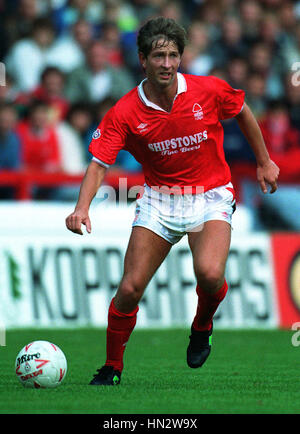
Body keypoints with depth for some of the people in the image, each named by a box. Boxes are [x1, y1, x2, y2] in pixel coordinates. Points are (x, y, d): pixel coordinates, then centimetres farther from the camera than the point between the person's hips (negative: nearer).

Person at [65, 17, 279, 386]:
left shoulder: (209, 91, -11)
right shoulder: (125, 113, -13)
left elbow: (242, 112, 9)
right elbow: (99, 162, -15)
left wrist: (264, 161, 17)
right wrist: (82, 207, -32)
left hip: (211, 197, -1)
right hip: (159, 199, 1)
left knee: (209, 273, -28)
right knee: (130, 288, -9)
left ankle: (202, 327, 7)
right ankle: (112, 367, 14)